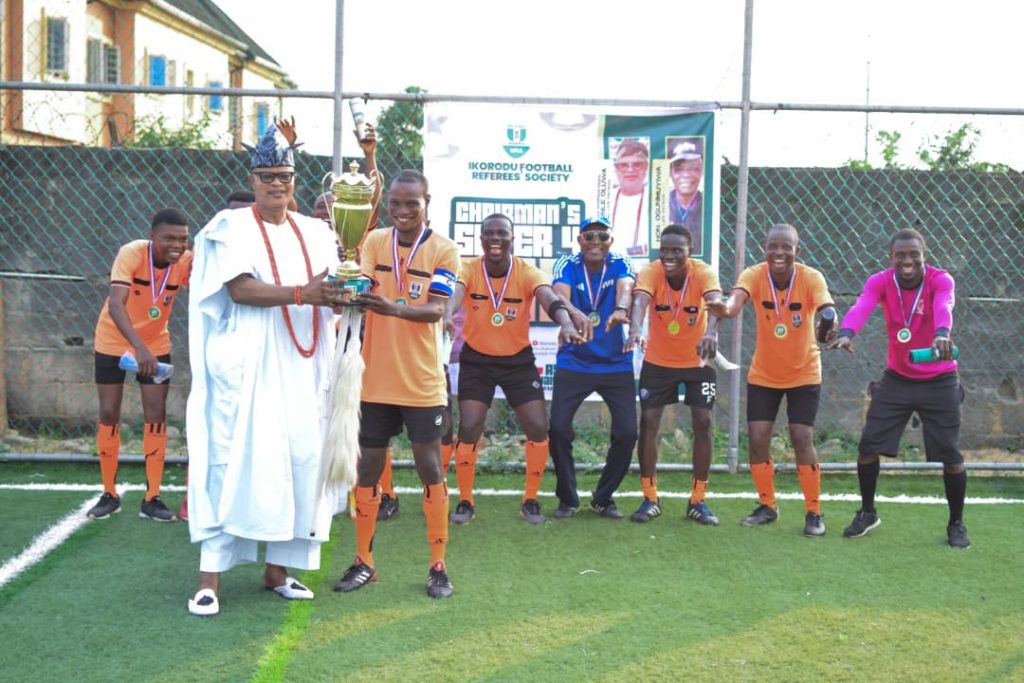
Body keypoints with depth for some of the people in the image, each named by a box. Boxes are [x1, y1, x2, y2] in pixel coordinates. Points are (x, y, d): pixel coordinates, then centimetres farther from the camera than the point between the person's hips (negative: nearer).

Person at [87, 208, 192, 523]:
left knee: (156, 415, -3)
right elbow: (115, 305, -41)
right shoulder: (131, 253, -29)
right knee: (109, 414, 4)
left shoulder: (187, 262, -19)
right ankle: (109, 495, 18)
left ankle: (152, 499, 6)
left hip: (155, 345, 2)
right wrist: (139, 347, -53)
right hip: (113, 342, -2)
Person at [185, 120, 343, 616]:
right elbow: (238, 288, -14)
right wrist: (299, 294, -24)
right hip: (246, 365, -5)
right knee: (233, 460, -7)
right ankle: (210, 576, -3)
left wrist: (343, 296, -11)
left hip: (299, 368, 5)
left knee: (298, 459, 3)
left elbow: (328, 294, 12)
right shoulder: (232, 228, 0)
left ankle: (277, 568, 14)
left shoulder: (313, 233, 15)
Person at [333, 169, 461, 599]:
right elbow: (363, 288, -8)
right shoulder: (374, 242, 4)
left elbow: (437, 310, -16)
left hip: (422, 382, -3)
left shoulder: (443, 250, -5)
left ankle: (438, 565, 13)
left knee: (429, 466, 2)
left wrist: (395, 308, -35)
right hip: (377, 378, 3)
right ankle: (363, 562, 21)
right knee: (369, 466, 9)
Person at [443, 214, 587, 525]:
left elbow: (549, 297, -33)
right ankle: (465, 501, 9)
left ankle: (530, 500, 15)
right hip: (476, 359, -1)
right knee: (469, 427, -10)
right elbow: (455, 293, -36)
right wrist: (447, 315, -61)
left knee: (538, 428, -5)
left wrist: (565, 323, -56)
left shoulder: (527, 272, -15)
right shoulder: (469, 270, -15)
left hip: (518, 359, 1)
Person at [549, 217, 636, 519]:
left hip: (616, 364, 1)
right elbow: (561, 295, -29)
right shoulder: (566, 265, -8)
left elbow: (625, 287, -29)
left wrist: (620, 310, -53)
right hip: (572, 362, -1)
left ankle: (603, 498, 18)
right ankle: (568, 499, 15)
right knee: (558, 429, -7)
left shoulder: (621, 264, -7)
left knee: (627, 432, -3)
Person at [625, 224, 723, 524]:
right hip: (657, 361, 0)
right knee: (648, 421, -4)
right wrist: (635, 329, -62)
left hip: (698, 361, 0)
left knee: (703, 423, -4)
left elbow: (715, 303, -41)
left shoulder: (703, 273, -22)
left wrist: (711, 333, -63)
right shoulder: (650, 272, -21)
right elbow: (639, 301, -40)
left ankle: (697, 501, 9)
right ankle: (650, 498, 8)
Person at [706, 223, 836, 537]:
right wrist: (727, 308, -63)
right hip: (763, 375, 2)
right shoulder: (755, 275, -17)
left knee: (802, 439, -8)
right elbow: (737, 297, -38)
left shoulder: (811, 278, -19)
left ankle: (814, 512, 9)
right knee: (757, 438, -1)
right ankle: (767, 506, 20)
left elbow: (826, 308, -37)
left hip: (804, 374, -2)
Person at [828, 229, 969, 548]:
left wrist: (942, 334, -64)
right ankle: (868, 513, 24)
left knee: (950, 455, -1)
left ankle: (956, 524, 20)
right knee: (868, 445, 1)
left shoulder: (940, 279, -17)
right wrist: (846, 333, -57)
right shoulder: (880, 281, -12)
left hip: (939, 382, -2)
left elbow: (944, 307, -41)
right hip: (897, 378, 2)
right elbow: (861, 306, -34)